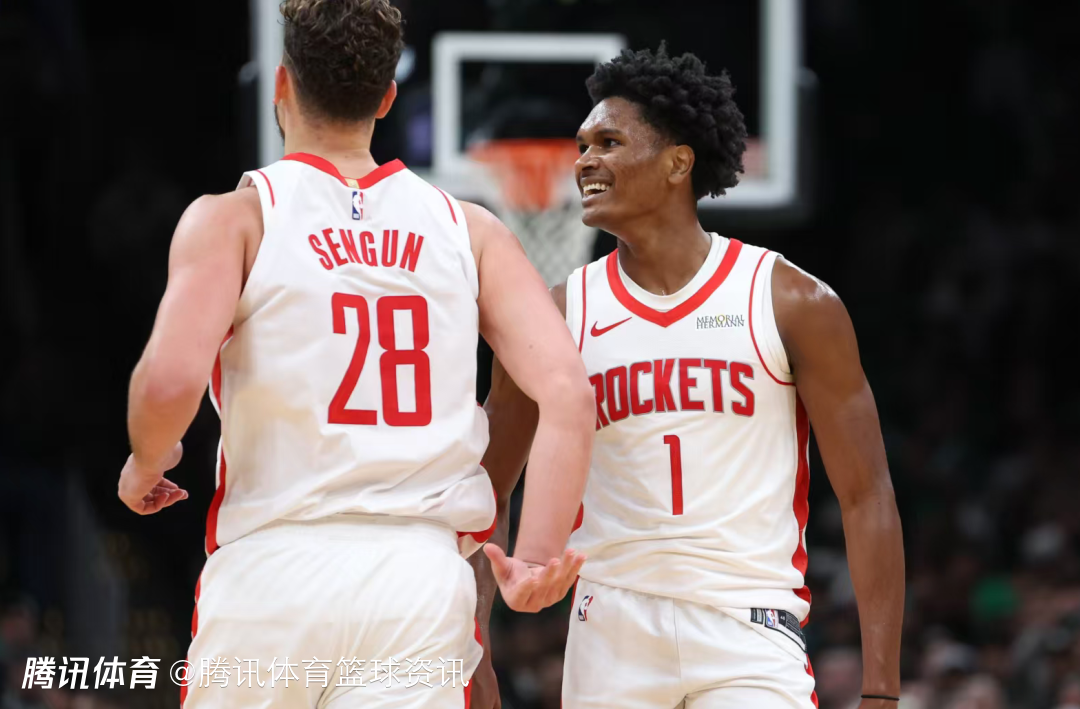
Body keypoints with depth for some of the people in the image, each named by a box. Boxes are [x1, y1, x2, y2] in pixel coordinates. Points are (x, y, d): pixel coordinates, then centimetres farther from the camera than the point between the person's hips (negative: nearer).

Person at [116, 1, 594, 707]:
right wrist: (538, 556, 0)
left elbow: (170, 379, -14)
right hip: (424, 571, 2)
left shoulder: (235, 219, 1)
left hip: (272, 565, -2)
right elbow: (567, 392, -2)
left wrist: (145, 464, 7)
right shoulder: (469, 231, 10)